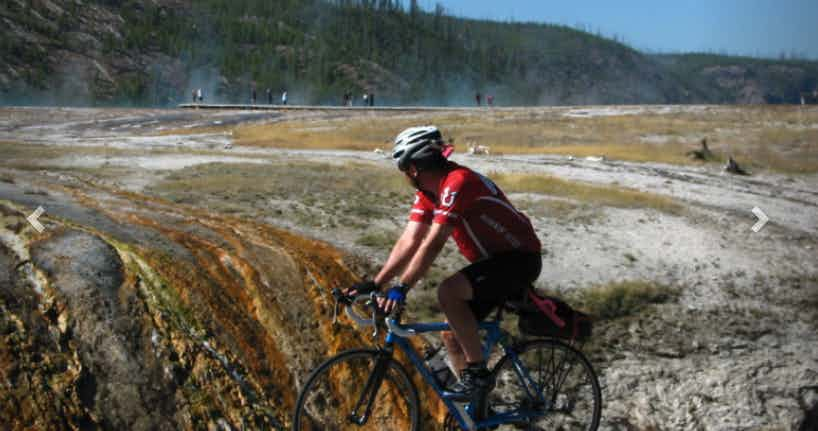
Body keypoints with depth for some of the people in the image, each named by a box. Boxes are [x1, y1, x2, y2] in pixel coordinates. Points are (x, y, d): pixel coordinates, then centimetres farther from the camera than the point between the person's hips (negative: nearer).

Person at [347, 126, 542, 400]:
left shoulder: (457, 182, -26)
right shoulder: (427, 192, 3)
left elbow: (433, 244, -31)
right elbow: (409, 241, -1)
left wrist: (401, 288, -32)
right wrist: (376, 283, -8)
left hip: (520, 259, -9)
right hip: (493, 260, 9)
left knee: (448, 292, -28)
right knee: (452, 335, 5)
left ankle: (478, 373, -16)